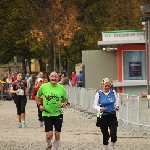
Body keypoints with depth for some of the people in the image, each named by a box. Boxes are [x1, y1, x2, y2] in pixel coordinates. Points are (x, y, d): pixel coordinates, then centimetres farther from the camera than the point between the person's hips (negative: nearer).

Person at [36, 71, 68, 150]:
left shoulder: (61, 88, -3)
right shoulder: (43, 86, -5)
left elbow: (65, 99, 12)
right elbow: (38, 96, 11)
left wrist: (64, 103, -9)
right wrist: (40, 105, -3)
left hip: (58, 114, 1)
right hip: (47, 114, -1)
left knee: (57, 135, 0)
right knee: (49, 134, -8)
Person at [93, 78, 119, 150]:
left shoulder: (113, 92, -1)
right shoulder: (99, 94, -8)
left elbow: (116, 99, 19)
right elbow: (95, 105, -4)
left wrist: (116, 106, 2)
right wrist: (99, 108, -23)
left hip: (112, 116, 1)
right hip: (103, 116, -1)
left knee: (113, 134, -12)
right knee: (105, 135, 7)